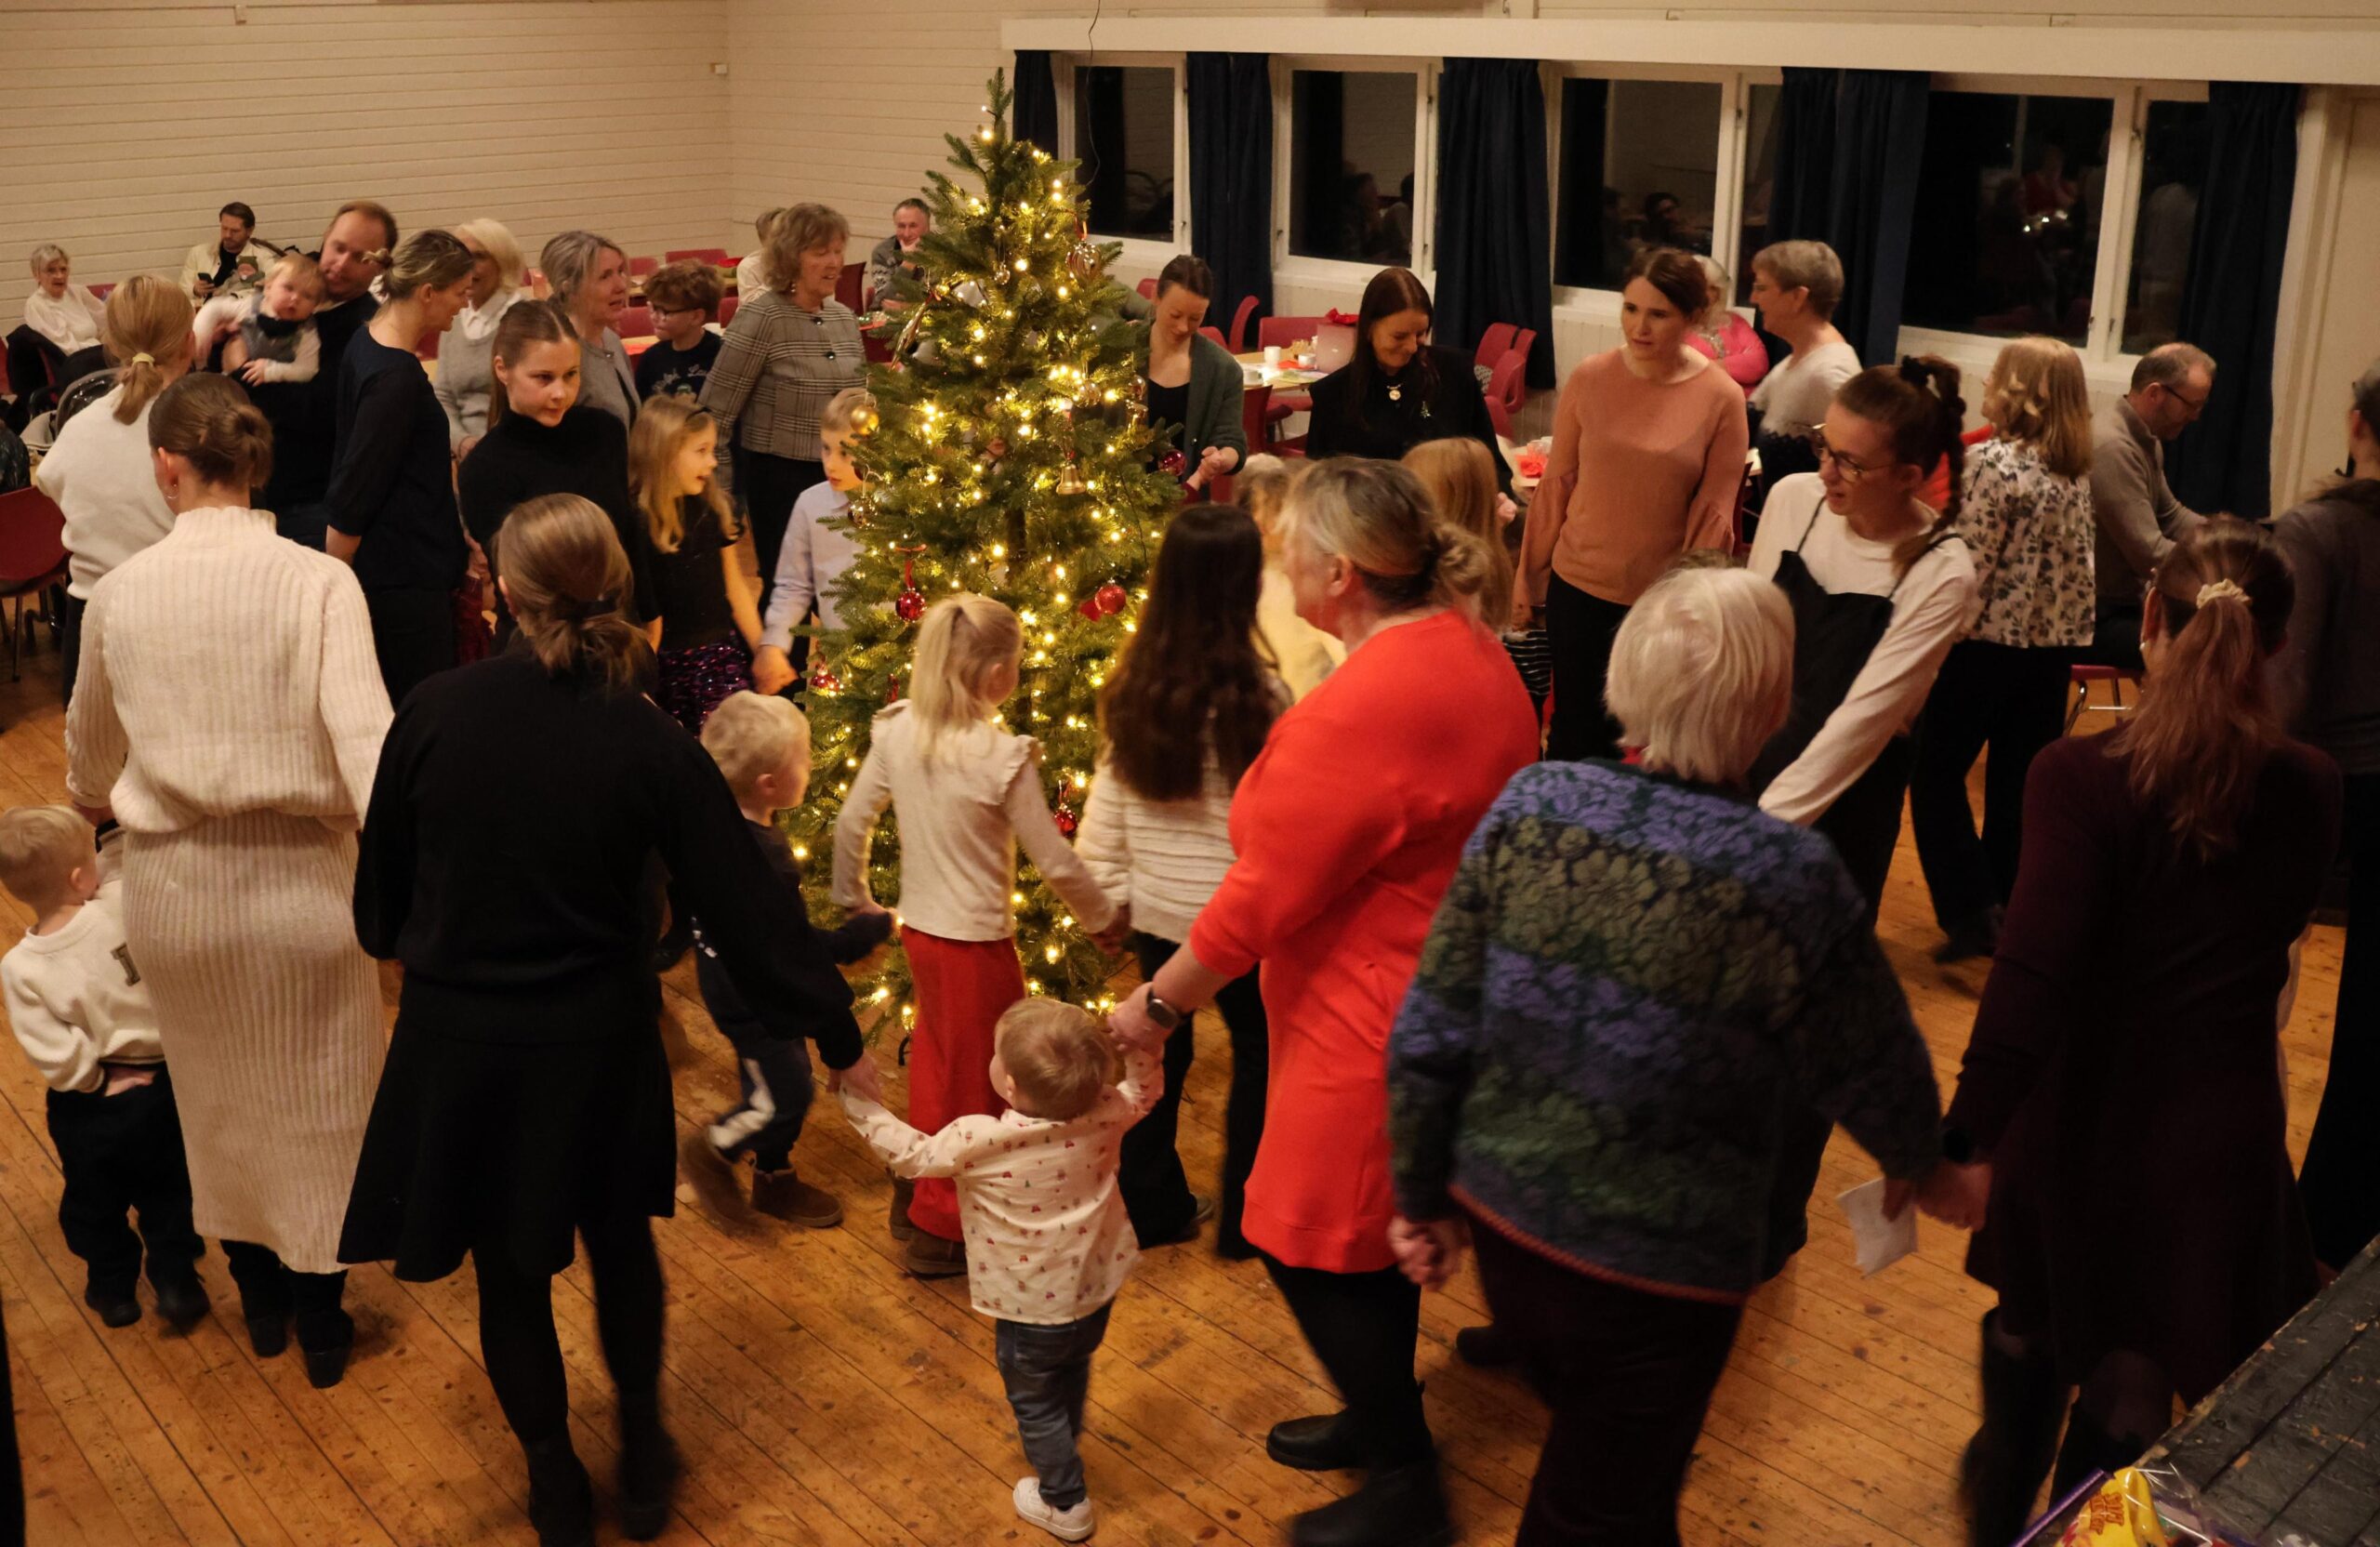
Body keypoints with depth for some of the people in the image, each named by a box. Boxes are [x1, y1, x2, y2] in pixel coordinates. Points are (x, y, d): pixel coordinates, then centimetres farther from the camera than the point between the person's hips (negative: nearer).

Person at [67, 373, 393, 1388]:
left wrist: (93, 802, 37)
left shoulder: (119, 592, -4)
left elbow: (93, 742, 15)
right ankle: (321, 1324, 31)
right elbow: (364, 734, -25)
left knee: (217, 1097, 23)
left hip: (173, 885, 3)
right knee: (315, 1103, 16)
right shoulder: (319, 582, -14)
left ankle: (261, 1303, 40)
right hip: (299, 878, -2)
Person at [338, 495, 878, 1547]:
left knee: (508, 1264, 19)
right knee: (620, 1239, 25)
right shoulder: (650, 743, -16)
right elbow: (746, 908, -13)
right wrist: (837, 1033, -2)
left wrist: (394, 943, 23)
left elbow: (383, 870, 0)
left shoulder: (435, 712, -15)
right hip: (596, 1037, 0)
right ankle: (642, 1460, 38)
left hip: (458, 1035, 0)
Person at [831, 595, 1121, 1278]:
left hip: (919, 929, 6)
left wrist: (856, 901, 19)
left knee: (937, 1061, 23)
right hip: (976, 941, -6)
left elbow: (850, 824, 3)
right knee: (979, 1083, 10)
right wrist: (1103, 917, 2)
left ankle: (918, 1194, 37)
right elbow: (1055, 862, -14)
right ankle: (940, 1229, 23)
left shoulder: (895, 733, -5)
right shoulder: (1005, 757, -21)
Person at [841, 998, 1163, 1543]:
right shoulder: (1103, 1115, -22)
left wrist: (861, 1104, -3)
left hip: (1035, 1310, -5)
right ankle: (1060, 1449, 57)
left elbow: (911, 1156, -14)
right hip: (1096, 1287, 5)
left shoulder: (978, 1141, -32)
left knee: (1035, 1401, 22)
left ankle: (1065, 1503, 38)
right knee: (1073, 1374, 32)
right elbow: (1145, 1090, 0)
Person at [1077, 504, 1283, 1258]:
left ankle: (1152, 1205, 30)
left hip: (1157, 906, 5)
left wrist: (1112, 893, 11)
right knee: (1257, 1050, 14)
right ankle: (1244, 1217, 23)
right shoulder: (1256, 694, -20)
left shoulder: (1132, 684, -5)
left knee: (1161, 1044, 18)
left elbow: (1107, 800, 1)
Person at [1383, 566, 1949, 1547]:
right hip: (1654, 1276, -3)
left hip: (1502, 1223, 4)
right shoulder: (1793, 880, -22)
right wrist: (1923, 1161, 17)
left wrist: (1423, 1198, 7)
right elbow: (1874, 1072, -6)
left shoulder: (1531, 806, -13)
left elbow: (1428, 1036, -8)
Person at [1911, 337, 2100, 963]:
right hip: (2054, 646, 7)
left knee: (1937, 773, 4)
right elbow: (2075, 562, 10)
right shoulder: (2077, 470, 7)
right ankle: (2010, 912, 18)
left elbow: (1971, 566, -17)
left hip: (1989, 641, -7)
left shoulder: (1993, 461, -15)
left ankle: (1972, 912, -4)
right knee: (2019, 783, 12)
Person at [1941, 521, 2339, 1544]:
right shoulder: (2309, 793, -9)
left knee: (2032, 1323, 25)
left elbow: (2031, 979, -27)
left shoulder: (2080, 779, -21)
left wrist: (1970, 1134, -24)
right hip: (2221, 1128, 1)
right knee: (2134, 1382, 16)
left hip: (2079, 1115, -1)